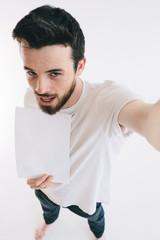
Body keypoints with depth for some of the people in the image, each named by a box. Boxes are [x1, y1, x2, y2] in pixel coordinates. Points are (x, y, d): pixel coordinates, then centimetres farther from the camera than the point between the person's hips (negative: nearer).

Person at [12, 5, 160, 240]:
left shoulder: (107, 99, -44)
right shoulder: (32, 97, -25)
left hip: (86, 194, -2)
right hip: (45, 188, 3)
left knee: (94, 216, 35)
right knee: (47, 207, 39)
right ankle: (49, 220, 79)